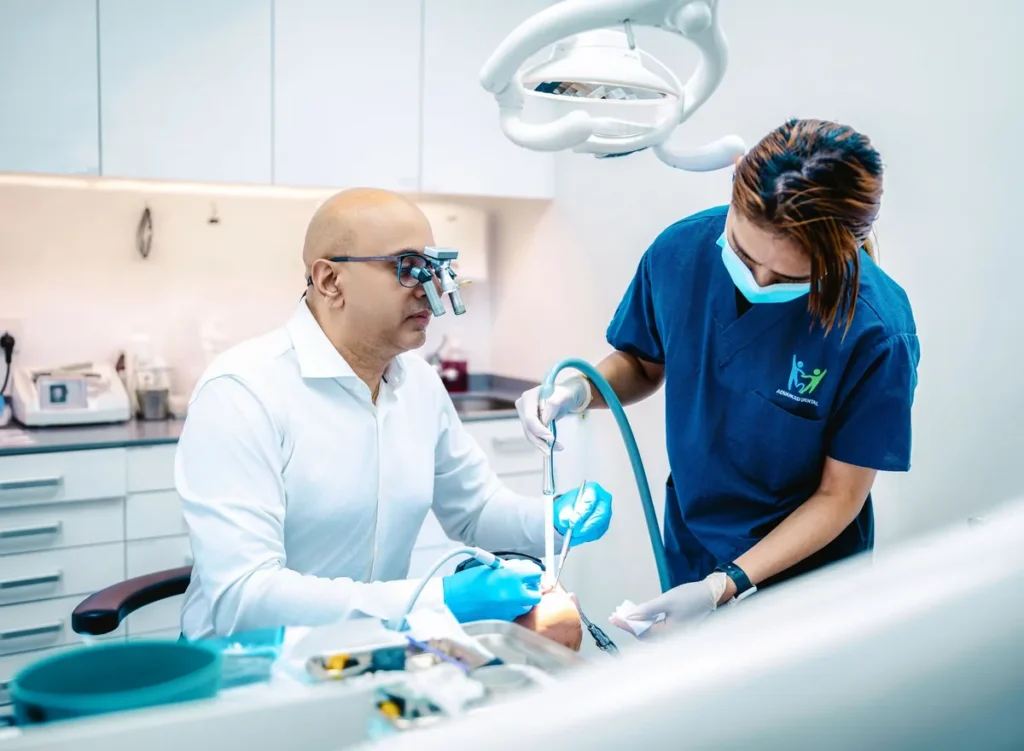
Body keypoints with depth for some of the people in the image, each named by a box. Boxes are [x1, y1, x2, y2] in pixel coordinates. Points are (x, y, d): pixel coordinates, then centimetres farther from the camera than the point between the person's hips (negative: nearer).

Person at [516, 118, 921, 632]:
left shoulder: (877, 333, -26)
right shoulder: (680, 251, -15)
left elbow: (839, 496, -17)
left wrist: (722, 587, -24)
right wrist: (581, 389, -17)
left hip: (804, 577, -3)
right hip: (687, 558, 4)